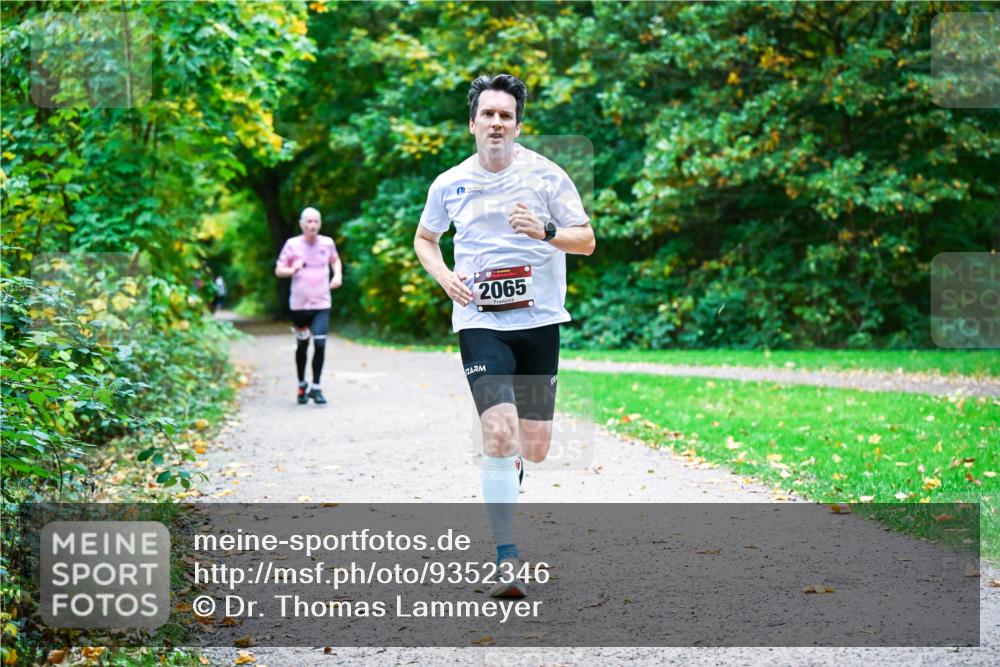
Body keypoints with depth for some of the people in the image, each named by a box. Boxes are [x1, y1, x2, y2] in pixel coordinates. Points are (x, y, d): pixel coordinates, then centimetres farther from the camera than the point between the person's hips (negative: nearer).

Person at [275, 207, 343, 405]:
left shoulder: (327, 243, 2)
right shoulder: (292, 244, -4)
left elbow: (335, 260, 23)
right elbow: (278, 270, -1)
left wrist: (338, 275, 4)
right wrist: (293, 269, -21)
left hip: (321, 304, 0)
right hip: (299, 304, 0)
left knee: (320, 344, -13)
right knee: (302, 346, 12)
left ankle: (316, 387, -2)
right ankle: (302, 385, 30)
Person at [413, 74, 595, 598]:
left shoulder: (546, 176, -1)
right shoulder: (449, 185, 4)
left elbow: (586, 240, 1)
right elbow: (424, 239, 20)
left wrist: (546, 231, -19)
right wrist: (445, 277, 0)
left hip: (539, 320, 1)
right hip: (480, 323, -1)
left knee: (534, 448, 4)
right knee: (500, 432, -18)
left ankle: (503, 489, 42)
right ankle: (506, 557, -12)